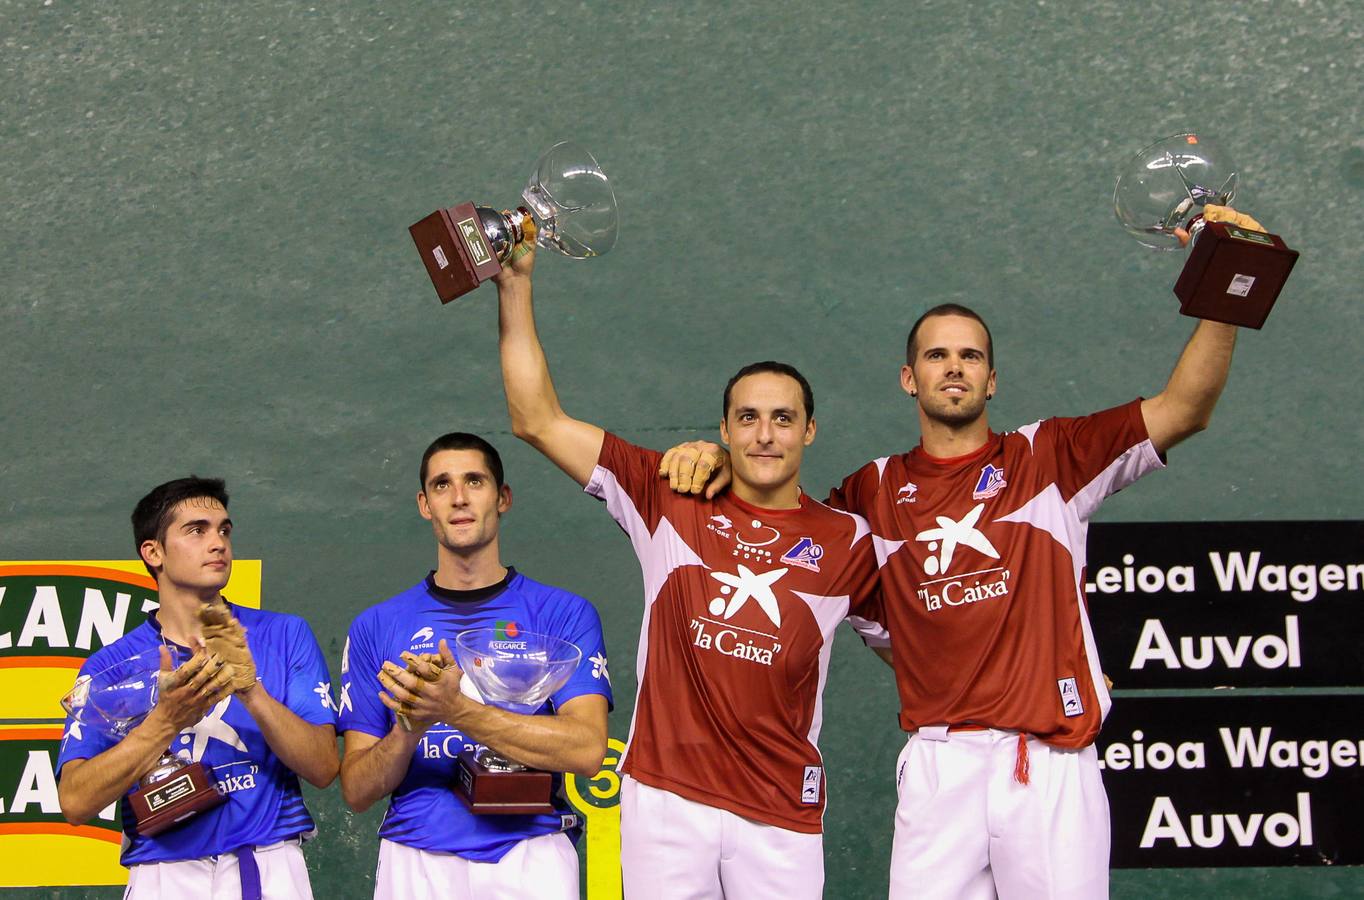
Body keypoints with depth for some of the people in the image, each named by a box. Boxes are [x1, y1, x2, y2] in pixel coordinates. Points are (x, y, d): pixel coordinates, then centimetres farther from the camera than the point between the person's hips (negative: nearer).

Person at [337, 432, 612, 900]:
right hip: (416, 857, 1)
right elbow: (357, 791, 6)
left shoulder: (564, 614, 3)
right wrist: (411, 726, -14)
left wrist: (456, 710, -19)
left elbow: (586, 750, -11)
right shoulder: (376, 626, 9)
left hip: (530, 855, -1)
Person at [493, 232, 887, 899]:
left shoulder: (847, 543, 6)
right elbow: (538, 421, 6)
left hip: (781, 816, 0)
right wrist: (515, 286, 3)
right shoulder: (669, 500, 6)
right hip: (665, 794, 0)